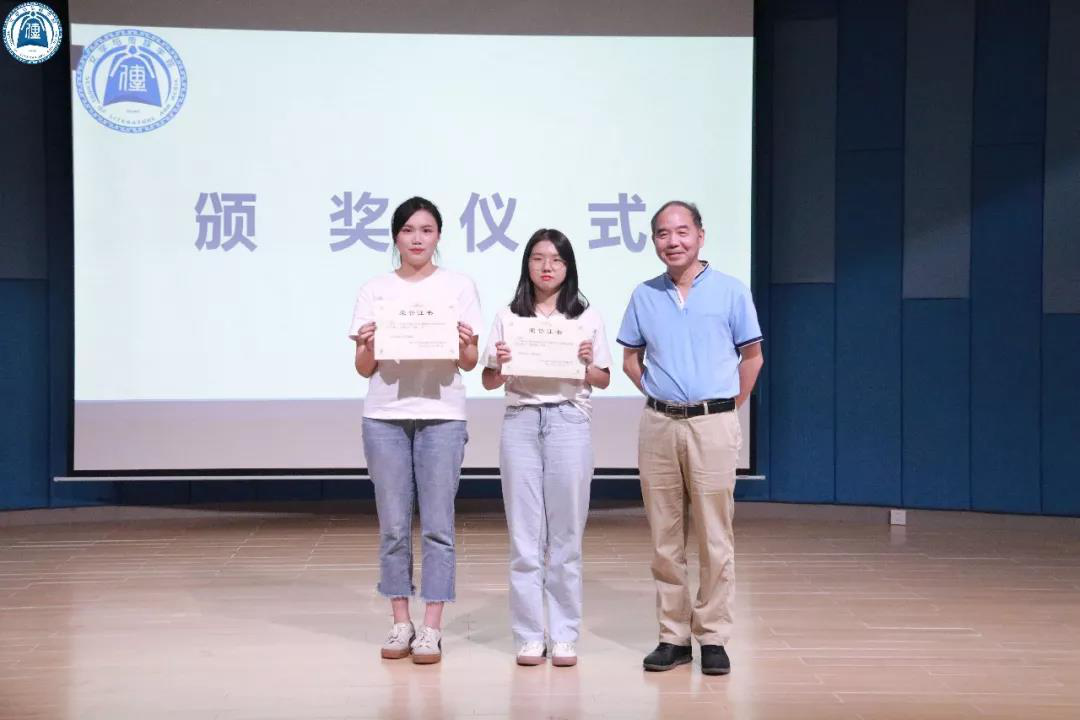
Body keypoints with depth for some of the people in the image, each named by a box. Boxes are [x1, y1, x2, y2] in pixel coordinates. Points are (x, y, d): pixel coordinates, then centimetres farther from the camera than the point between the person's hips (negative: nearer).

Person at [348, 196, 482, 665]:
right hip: (385, 417, 1)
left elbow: (470, 363, 3)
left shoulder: (459, 287, 5)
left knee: (437, 524, -2)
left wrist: (463, 344, -18)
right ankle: (400, 622, 15)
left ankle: (432, 628, 5)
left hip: (441, 416, -1)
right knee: (393, 525, 4)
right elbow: (363, 369, 7)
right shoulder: (375, 291, 8)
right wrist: (367, 347, -14)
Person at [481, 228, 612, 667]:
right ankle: (529, 635, 10)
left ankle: (565, 635, 12)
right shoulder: (508, 317, 9)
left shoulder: (587, 318, 7)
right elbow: (489, 381, 11)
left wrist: (586, 362, -10)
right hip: (520, 422, 1)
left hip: (569, 422, -1)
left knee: (566, 533, 3)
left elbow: (603, 381, 10)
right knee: (523, 533, 2)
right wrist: (500, 363, -9)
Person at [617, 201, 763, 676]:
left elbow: (752, 357, 7)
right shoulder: (644, 296, 9)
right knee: (665, 539, 7)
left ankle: (713, 638, 8)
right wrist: (658, 396, 10)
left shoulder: (731, 292, 1)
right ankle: (673, 636, 15)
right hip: (658, 425, 3)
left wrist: (727, 407, 4)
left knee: (715, 539, -1)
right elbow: (630, 358, 18)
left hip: (712, 425, -3)